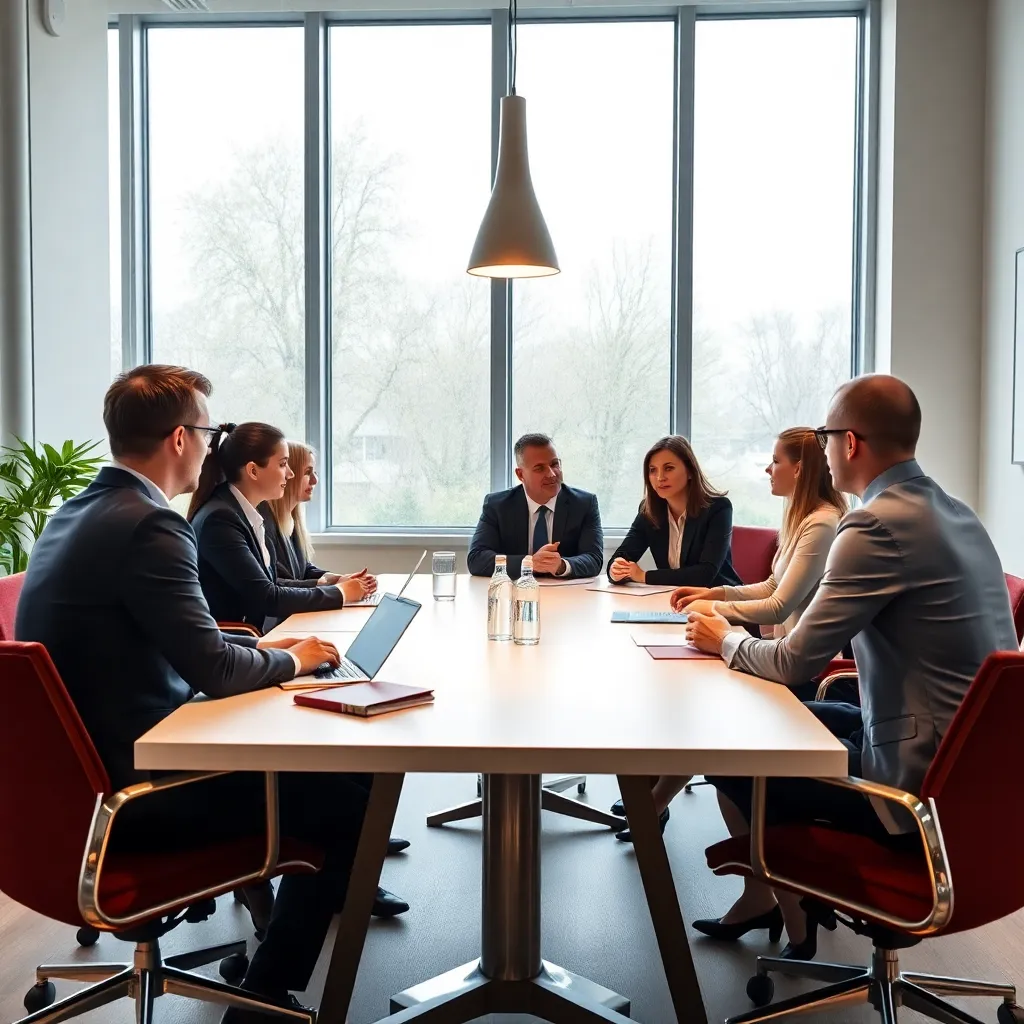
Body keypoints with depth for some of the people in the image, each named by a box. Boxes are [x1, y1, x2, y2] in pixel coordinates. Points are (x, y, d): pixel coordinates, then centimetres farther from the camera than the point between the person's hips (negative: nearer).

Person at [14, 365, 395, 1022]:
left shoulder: (75, 514, 8)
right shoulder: (150, 524, -22)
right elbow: (212, 669, -23)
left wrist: (260, 647, 9)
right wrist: (289, 660, -4)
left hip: (78, 771, 10)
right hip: (127, 794, -10)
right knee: (348, 794, -2)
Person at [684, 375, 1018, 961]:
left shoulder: (878, 524, -22)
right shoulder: (956, 514, 6)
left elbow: (795, 664, -17)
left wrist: (725, 640, 3)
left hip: (921, 786, -9)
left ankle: (792, 921, 31)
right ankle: (765, 894, 35)